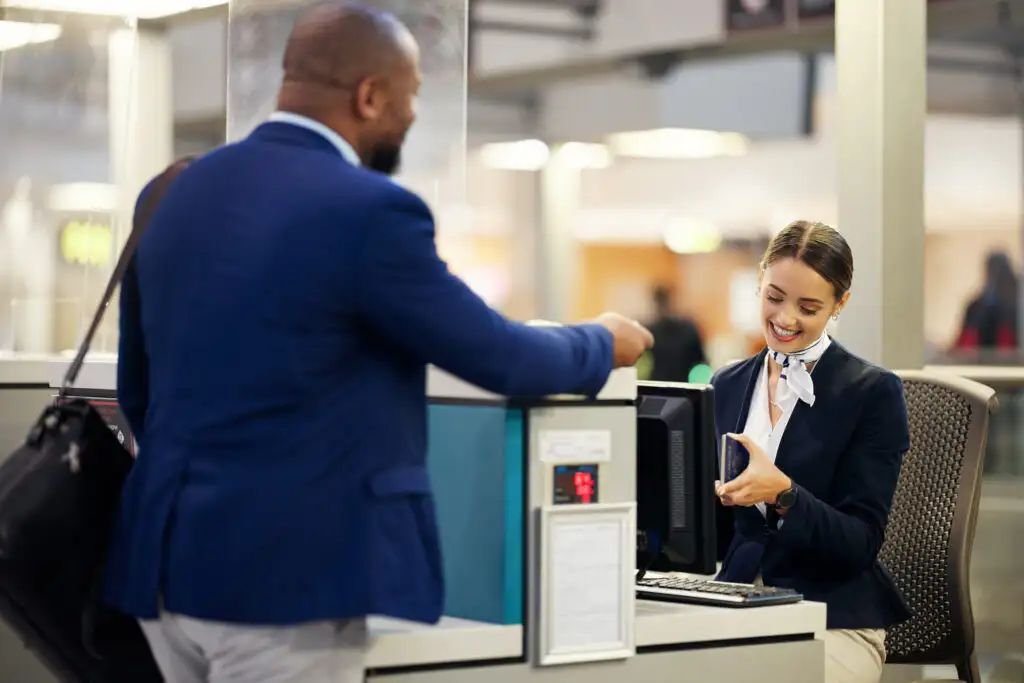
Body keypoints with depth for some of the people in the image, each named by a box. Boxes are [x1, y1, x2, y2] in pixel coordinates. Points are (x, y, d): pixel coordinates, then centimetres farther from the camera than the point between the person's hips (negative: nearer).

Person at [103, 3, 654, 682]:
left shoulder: (178, 192, 8)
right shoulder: (369, 210, -15)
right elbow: (496, 357, -5)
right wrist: (602, 346, 15)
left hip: (166, 558, 8)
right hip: (280, 573, -8)